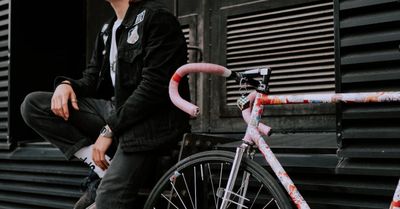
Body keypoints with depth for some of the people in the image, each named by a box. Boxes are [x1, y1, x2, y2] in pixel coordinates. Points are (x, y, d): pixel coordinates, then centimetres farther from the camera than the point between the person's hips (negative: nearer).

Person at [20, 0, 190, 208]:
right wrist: (67, 85, -6)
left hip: (151, 119, -8)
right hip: (115, 110, 8)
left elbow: (154, 86, -17)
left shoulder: (157, 17, -8)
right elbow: (92, 80, 17)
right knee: (33, 104, -5)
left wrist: (110, 129, -17)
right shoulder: (108, 30, 17)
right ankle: (104, 168, -9)